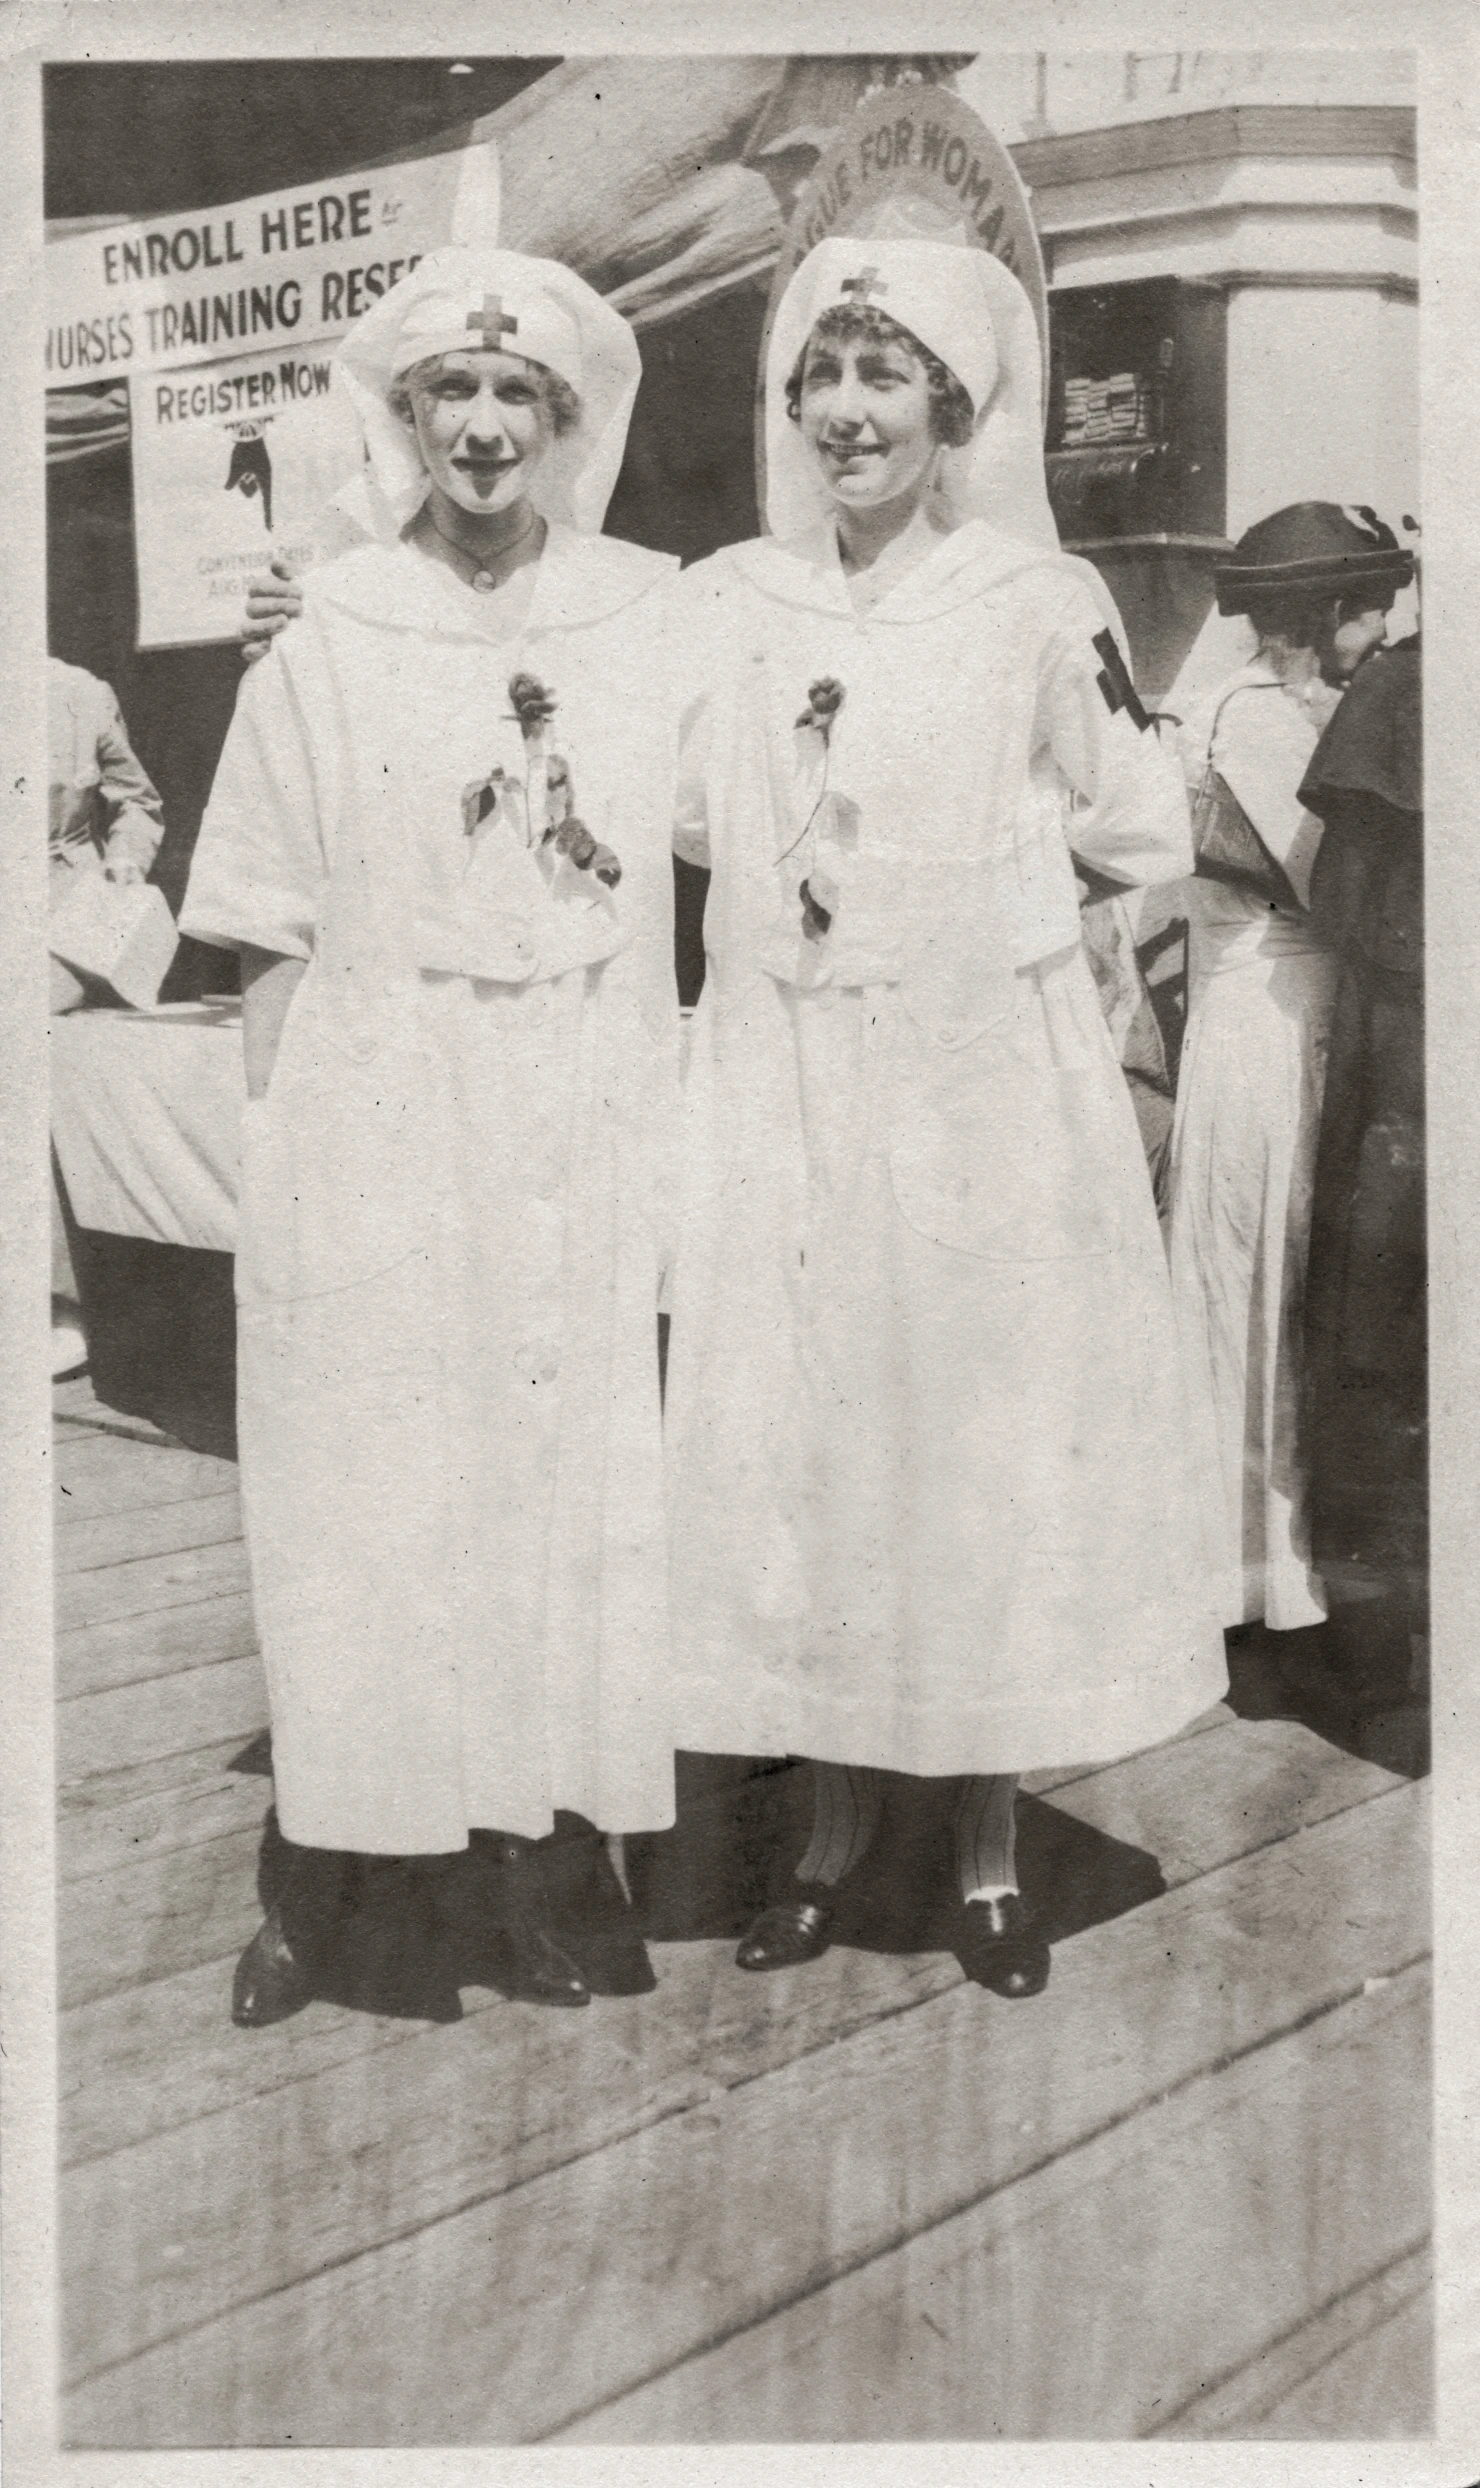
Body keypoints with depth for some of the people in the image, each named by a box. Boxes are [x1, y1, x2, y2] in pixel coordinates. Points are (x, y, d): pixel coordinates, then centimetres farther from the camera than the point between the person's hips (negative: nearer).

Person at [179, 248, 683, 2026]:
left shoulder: (652, 621, 4)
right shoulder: (327, 644, 0)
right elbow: (272, 939, 1)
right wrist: (282, 1139, -4)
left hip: (586, 1141, 2)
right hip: (374, 1138, -1)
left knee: (563, 1495, 7)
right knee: (356, 1505, 4)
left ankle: (509, 1844, 23)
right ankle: (321, 1869, 19)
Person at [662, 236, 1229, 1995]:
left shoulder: (1038, 601, -1)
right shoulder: (726, 600, 7)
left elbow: (1151, 843, 0)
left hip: (985, 1092, -2)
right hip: (784, 1091, 3)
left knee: (986, 1442, 5)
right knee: (798, 1439, 7)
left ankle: (987, 1850, 22)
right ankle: (834, 1827, 25)